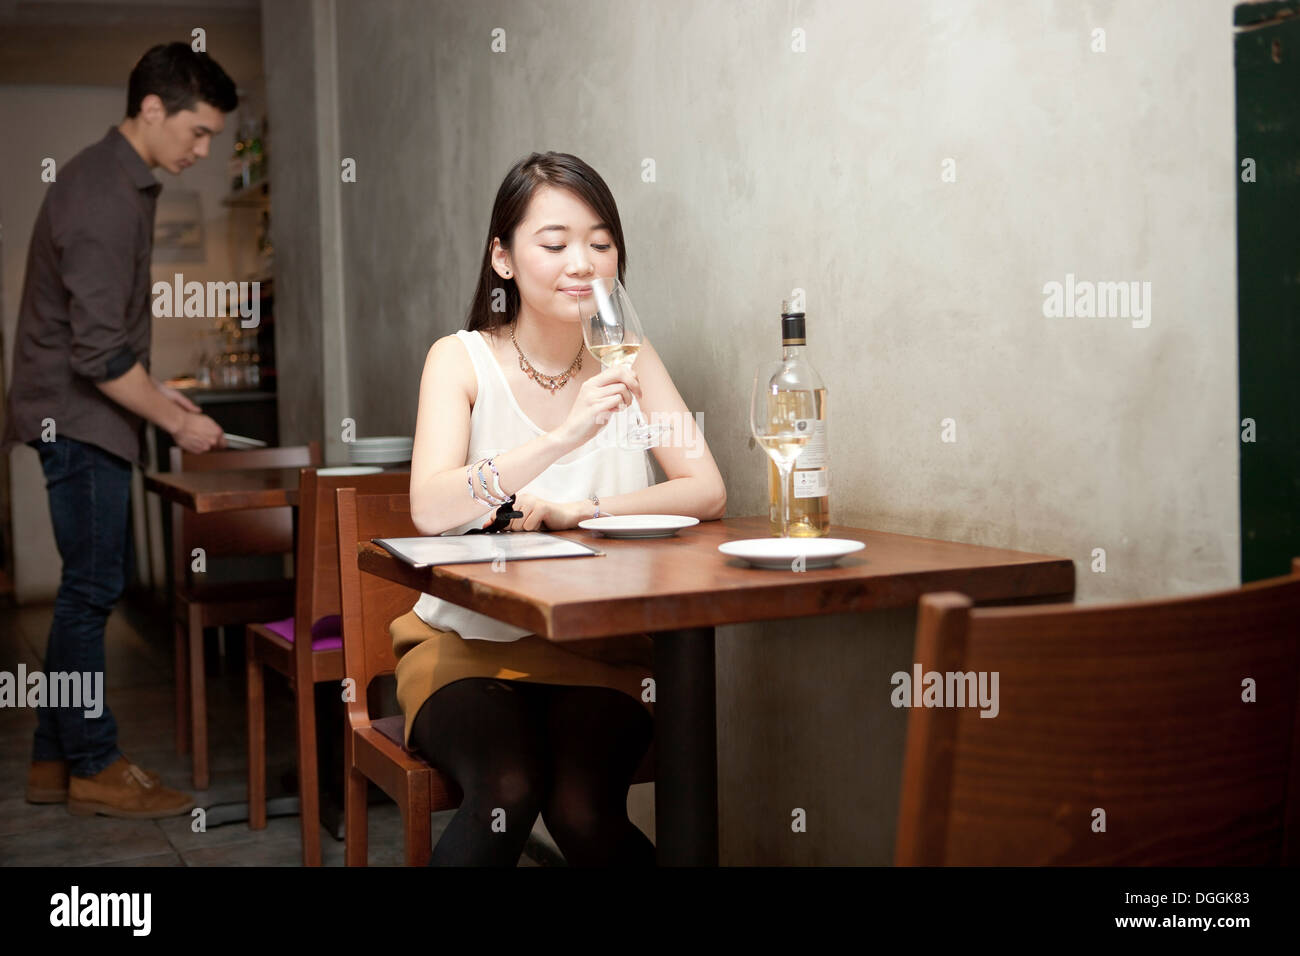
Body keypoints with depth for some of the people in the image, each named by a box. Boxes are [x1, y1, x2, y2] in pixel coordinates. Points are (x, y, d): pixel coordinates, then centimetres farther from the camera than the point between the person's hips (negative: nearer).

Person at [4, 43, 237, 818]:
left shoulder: (115, 179, 12)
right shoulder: (106, 200, -21)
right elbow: (100, 353, -24)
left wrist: (154, 389, 16)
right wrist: (176, 422, -15)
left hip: (84, 416, 10)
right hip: (79, 421, -10)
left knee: (92, 586, 13)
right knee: (93, 588, -2)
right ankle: (94, 769, 10)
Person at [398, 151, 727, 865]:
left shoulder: (626, 359, 4)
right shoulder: (461, 359, -5)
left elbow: (707, 492, -7)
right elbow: (430, 510, -22)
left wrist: (575, 511, -20)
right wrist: (561, 438, -35)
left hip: (600, 647, 2)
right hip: (468, 642, -2)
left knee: (583, 811, -23)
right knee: (507, 790, -30)